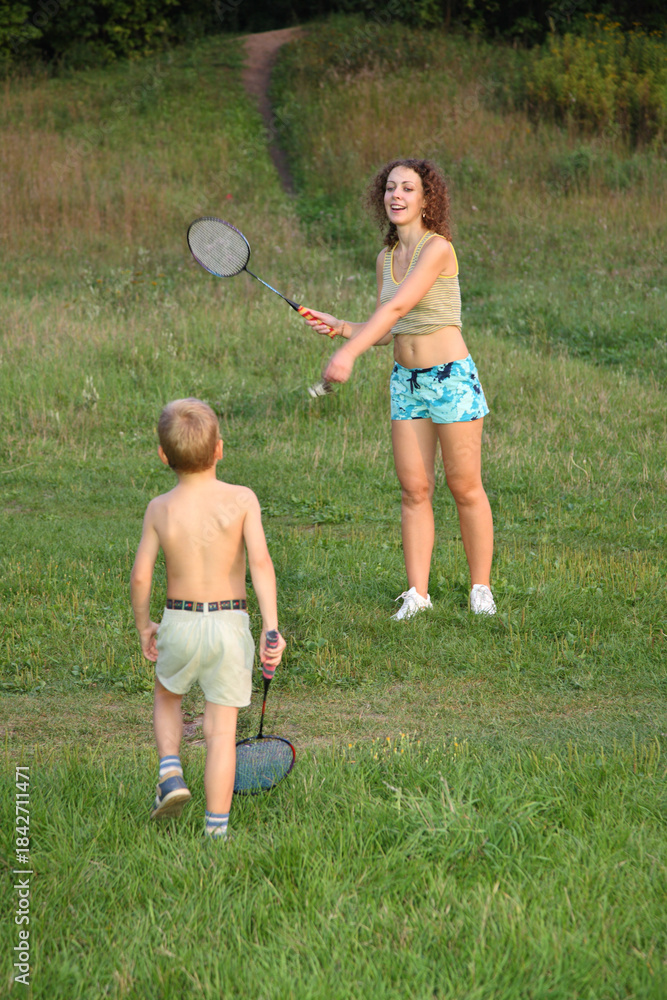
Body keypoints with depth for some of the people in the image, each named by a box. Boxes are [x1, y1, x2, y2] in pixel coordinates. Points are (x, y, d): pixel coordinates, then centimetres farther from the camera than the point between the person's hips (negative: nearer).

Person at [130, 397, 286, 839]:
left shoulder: (160, 509, -4)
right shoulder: (241, 499, -9)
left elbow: (141, 576, -3)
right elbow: (261, 562, -17)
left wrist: (143, 625, 13)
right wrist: (271, 629, -17)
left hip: (179, 623, 1)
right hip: (230, 624, -1)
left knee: (166, 697, 30)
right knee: (222, 728, 6)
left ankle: (171, 773, 9)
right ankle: (217, 828, 6)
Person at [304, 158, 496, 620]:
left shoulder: (438, 248, -13)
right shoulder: (386, 257, 10)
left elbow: (397, 307, -26)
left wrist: (349, 352, -35)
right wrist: (339, 326, -3)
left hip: (452, 378, -6)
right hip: (406, 381, 6)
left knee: (465, 488, 1)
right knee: (414, 490, 3)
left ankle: (481, 588, 13)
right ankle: (417, 594, 6)